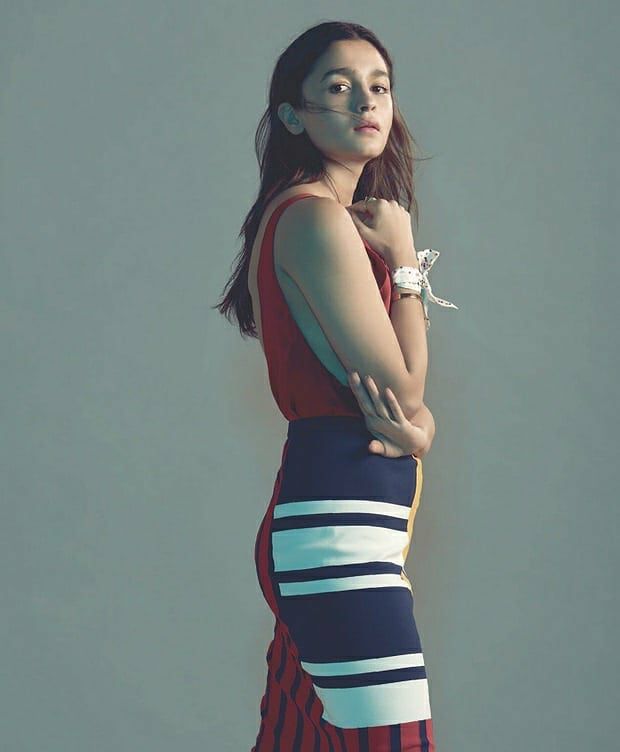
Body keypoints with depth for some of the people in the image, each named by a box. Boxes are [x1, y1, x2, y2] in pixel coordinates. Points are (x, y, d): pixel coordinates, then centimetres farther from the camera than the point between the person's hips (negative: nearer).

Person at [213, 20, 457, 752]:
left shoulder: (345, 217, 19)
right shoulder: (316, 218, -11)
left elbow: (400, 391, 15)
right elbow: (403, 383, -12)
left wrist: (417, 424, -9)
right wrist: (403, 254, -2)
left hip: (324, 523, 10)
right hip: (339, 522, -10)